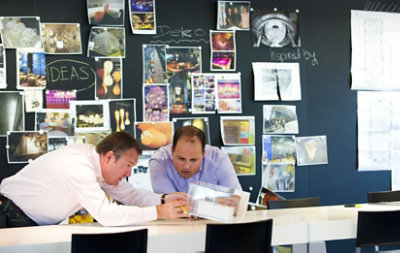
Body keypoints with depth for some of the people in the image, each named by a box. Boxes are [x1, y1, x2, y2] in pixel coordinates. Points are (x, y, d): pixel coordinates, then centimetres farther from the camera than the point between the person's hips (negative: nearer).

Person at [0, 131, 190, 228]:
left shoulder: (97, 159, -5)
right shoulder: (78, 167, -33)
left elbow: (128, 194, 3)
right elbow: (106, 214, -39)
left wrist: (163, 200, -14)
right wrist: (158, 212, -36)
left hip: (40, 223, 9)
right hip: (15, 218, -8)